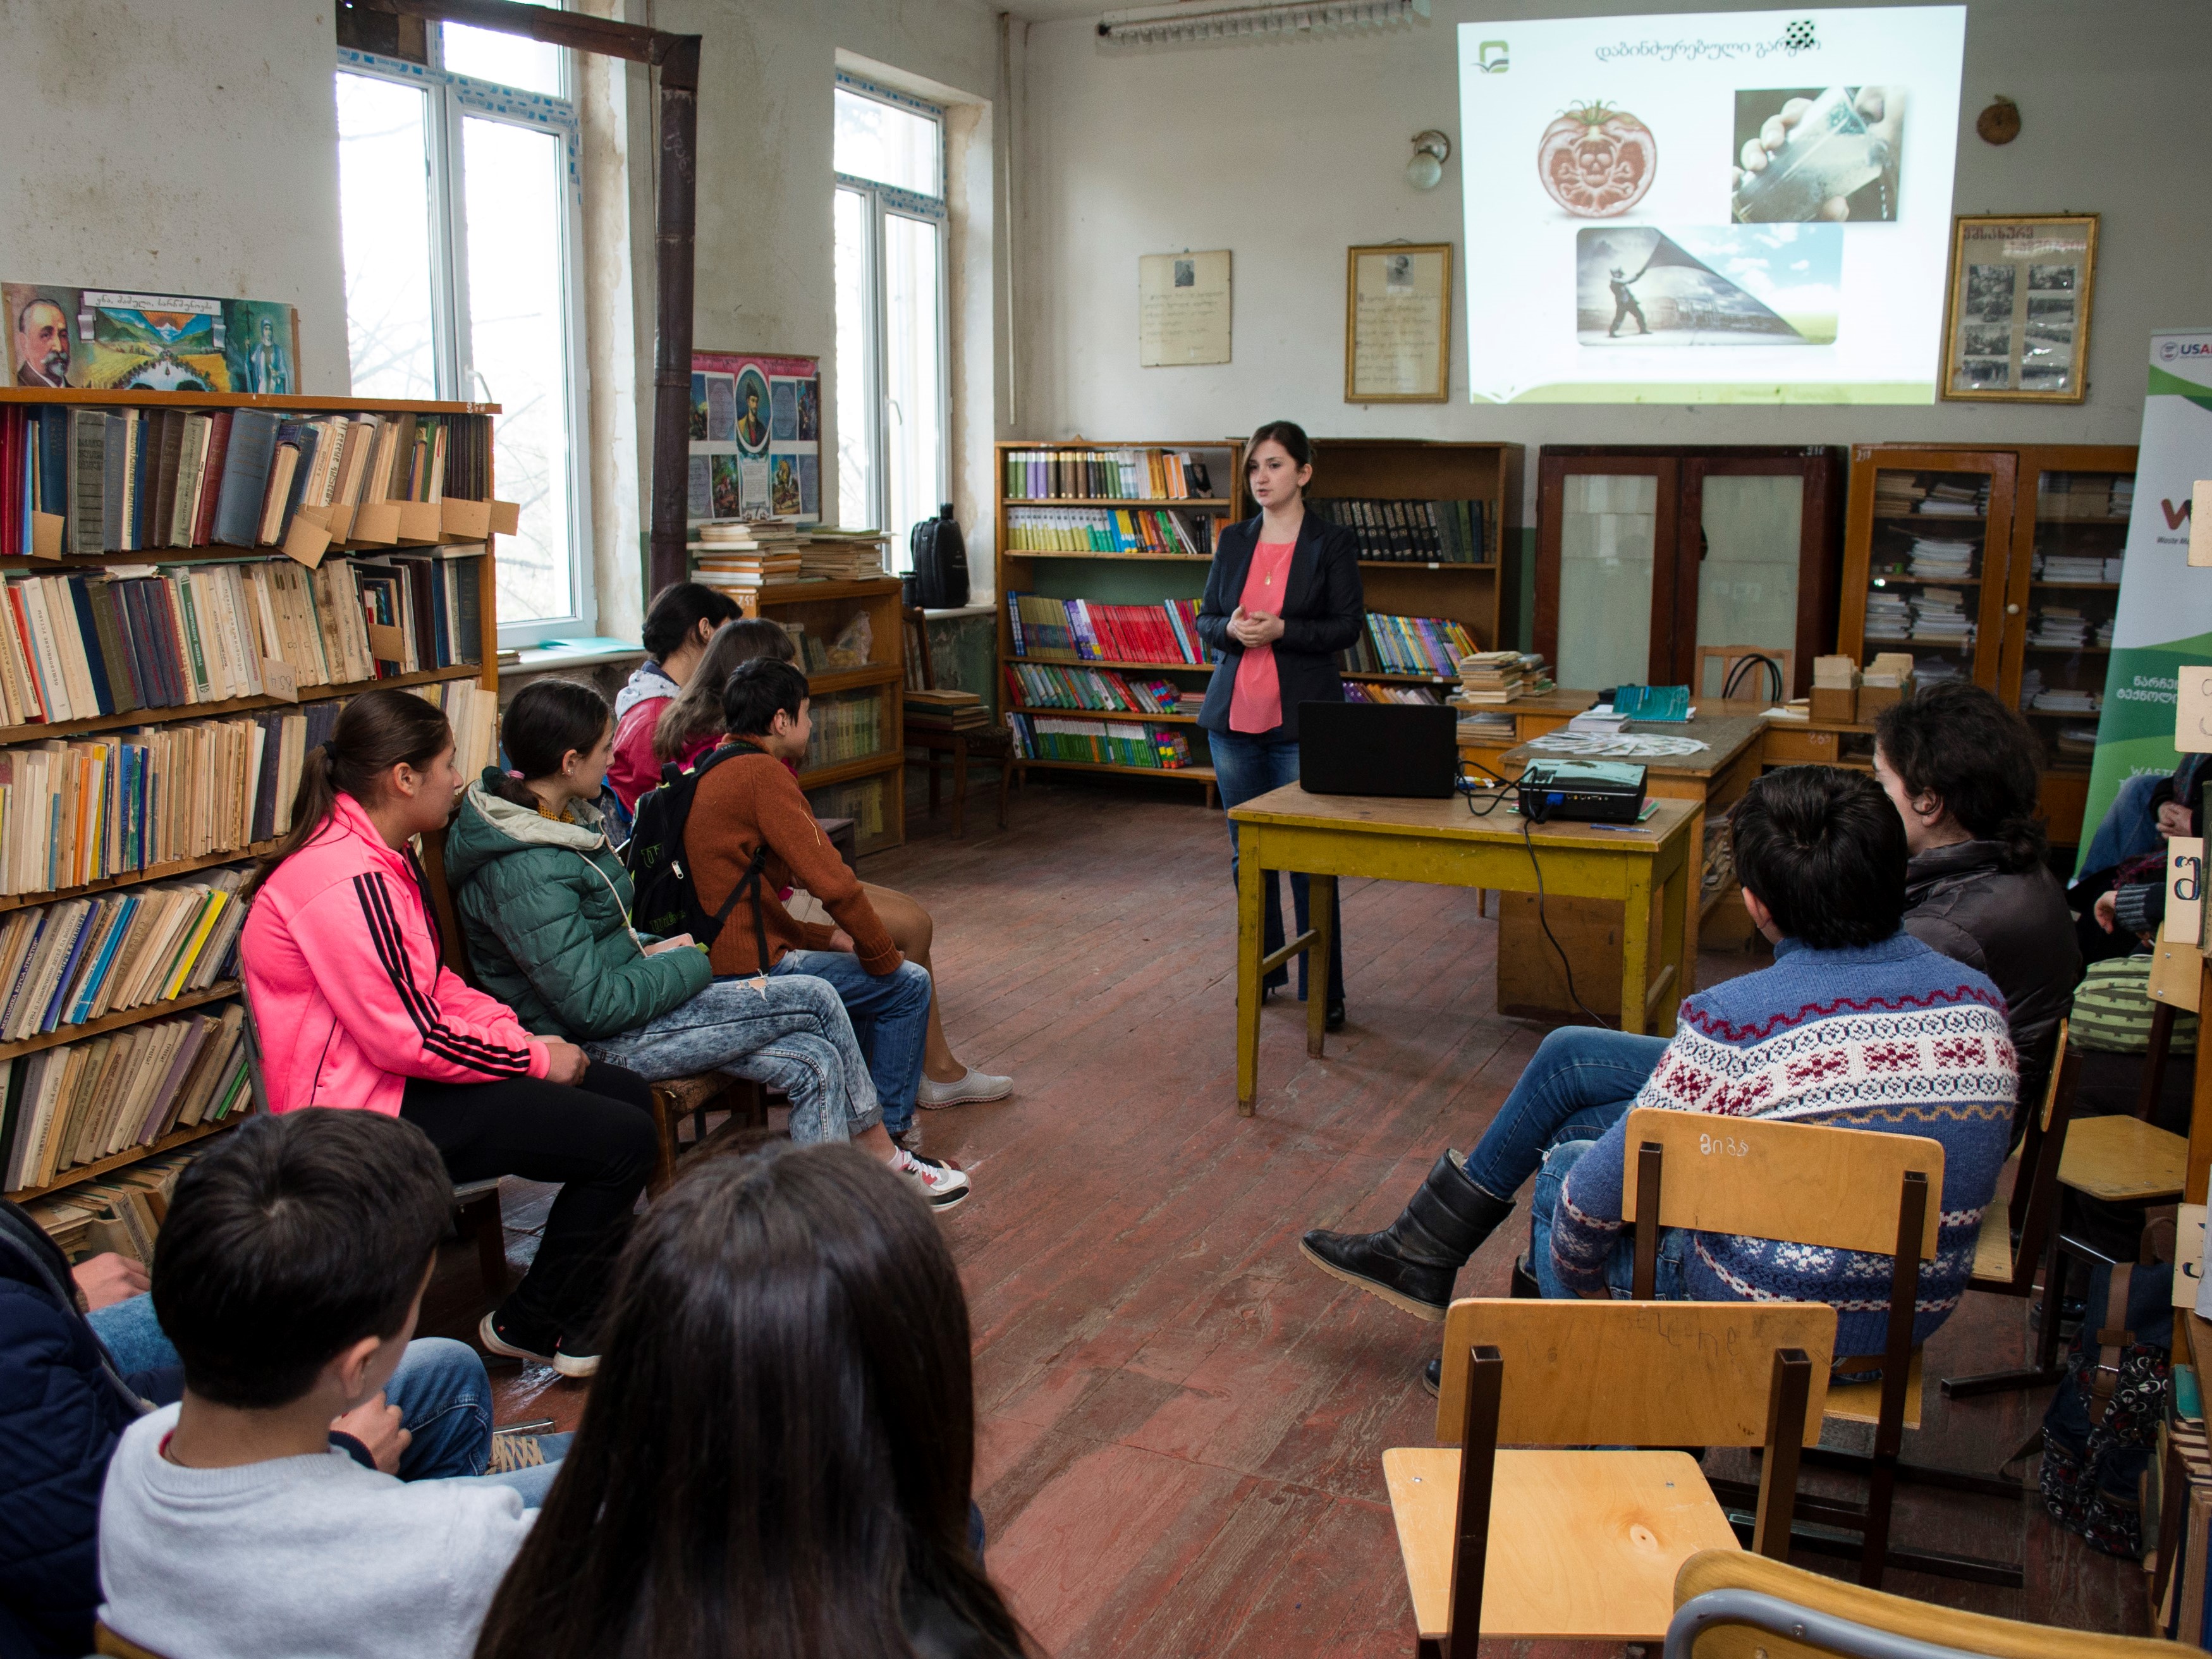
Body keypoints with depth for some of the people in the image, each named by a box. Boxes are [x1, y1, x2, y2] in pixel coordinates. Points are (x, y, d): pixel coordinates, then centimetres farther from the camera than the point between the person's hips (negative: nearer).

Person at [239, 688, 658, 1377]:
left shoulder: (378, 856, 8)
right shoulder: (347, 883, -25)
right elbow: (408, 1037, -25)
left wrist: (516, 1032, 0)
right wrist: (535, 1058, -13)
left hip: (400, 1077, 11)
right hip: (370, 1112, -11)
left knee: (628, 1093, 10)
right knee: (623, 1138, -15)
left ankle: (588, 1300, 20)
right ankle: (532, 1326, 5)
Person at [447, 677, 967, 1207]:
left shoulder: (557, 817, 7)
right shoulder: (524, 874, -25)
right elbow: (594, 1007, -26)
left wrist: (649, 950, 3)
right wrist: (690, 963, -12)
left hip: (620, 999, 10)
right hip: (600, 1044, -10)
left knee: (815, 1065, -4)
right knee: (816, 1000, -8)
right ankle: (882, 1160, 8)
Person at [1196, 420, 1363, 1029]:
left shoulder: (1332, 543, -2)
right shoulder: (1233, 541, 10)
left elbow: (1347, 626, -6)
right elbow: (1205, 619, 11)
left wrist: (1280, 630, -18)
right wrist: (1231, 629, -11)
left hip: (1301, 717, -4)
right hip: (1234, 715, 5)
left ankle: (1324, 990, 4)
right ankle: (1261, 972, 25)